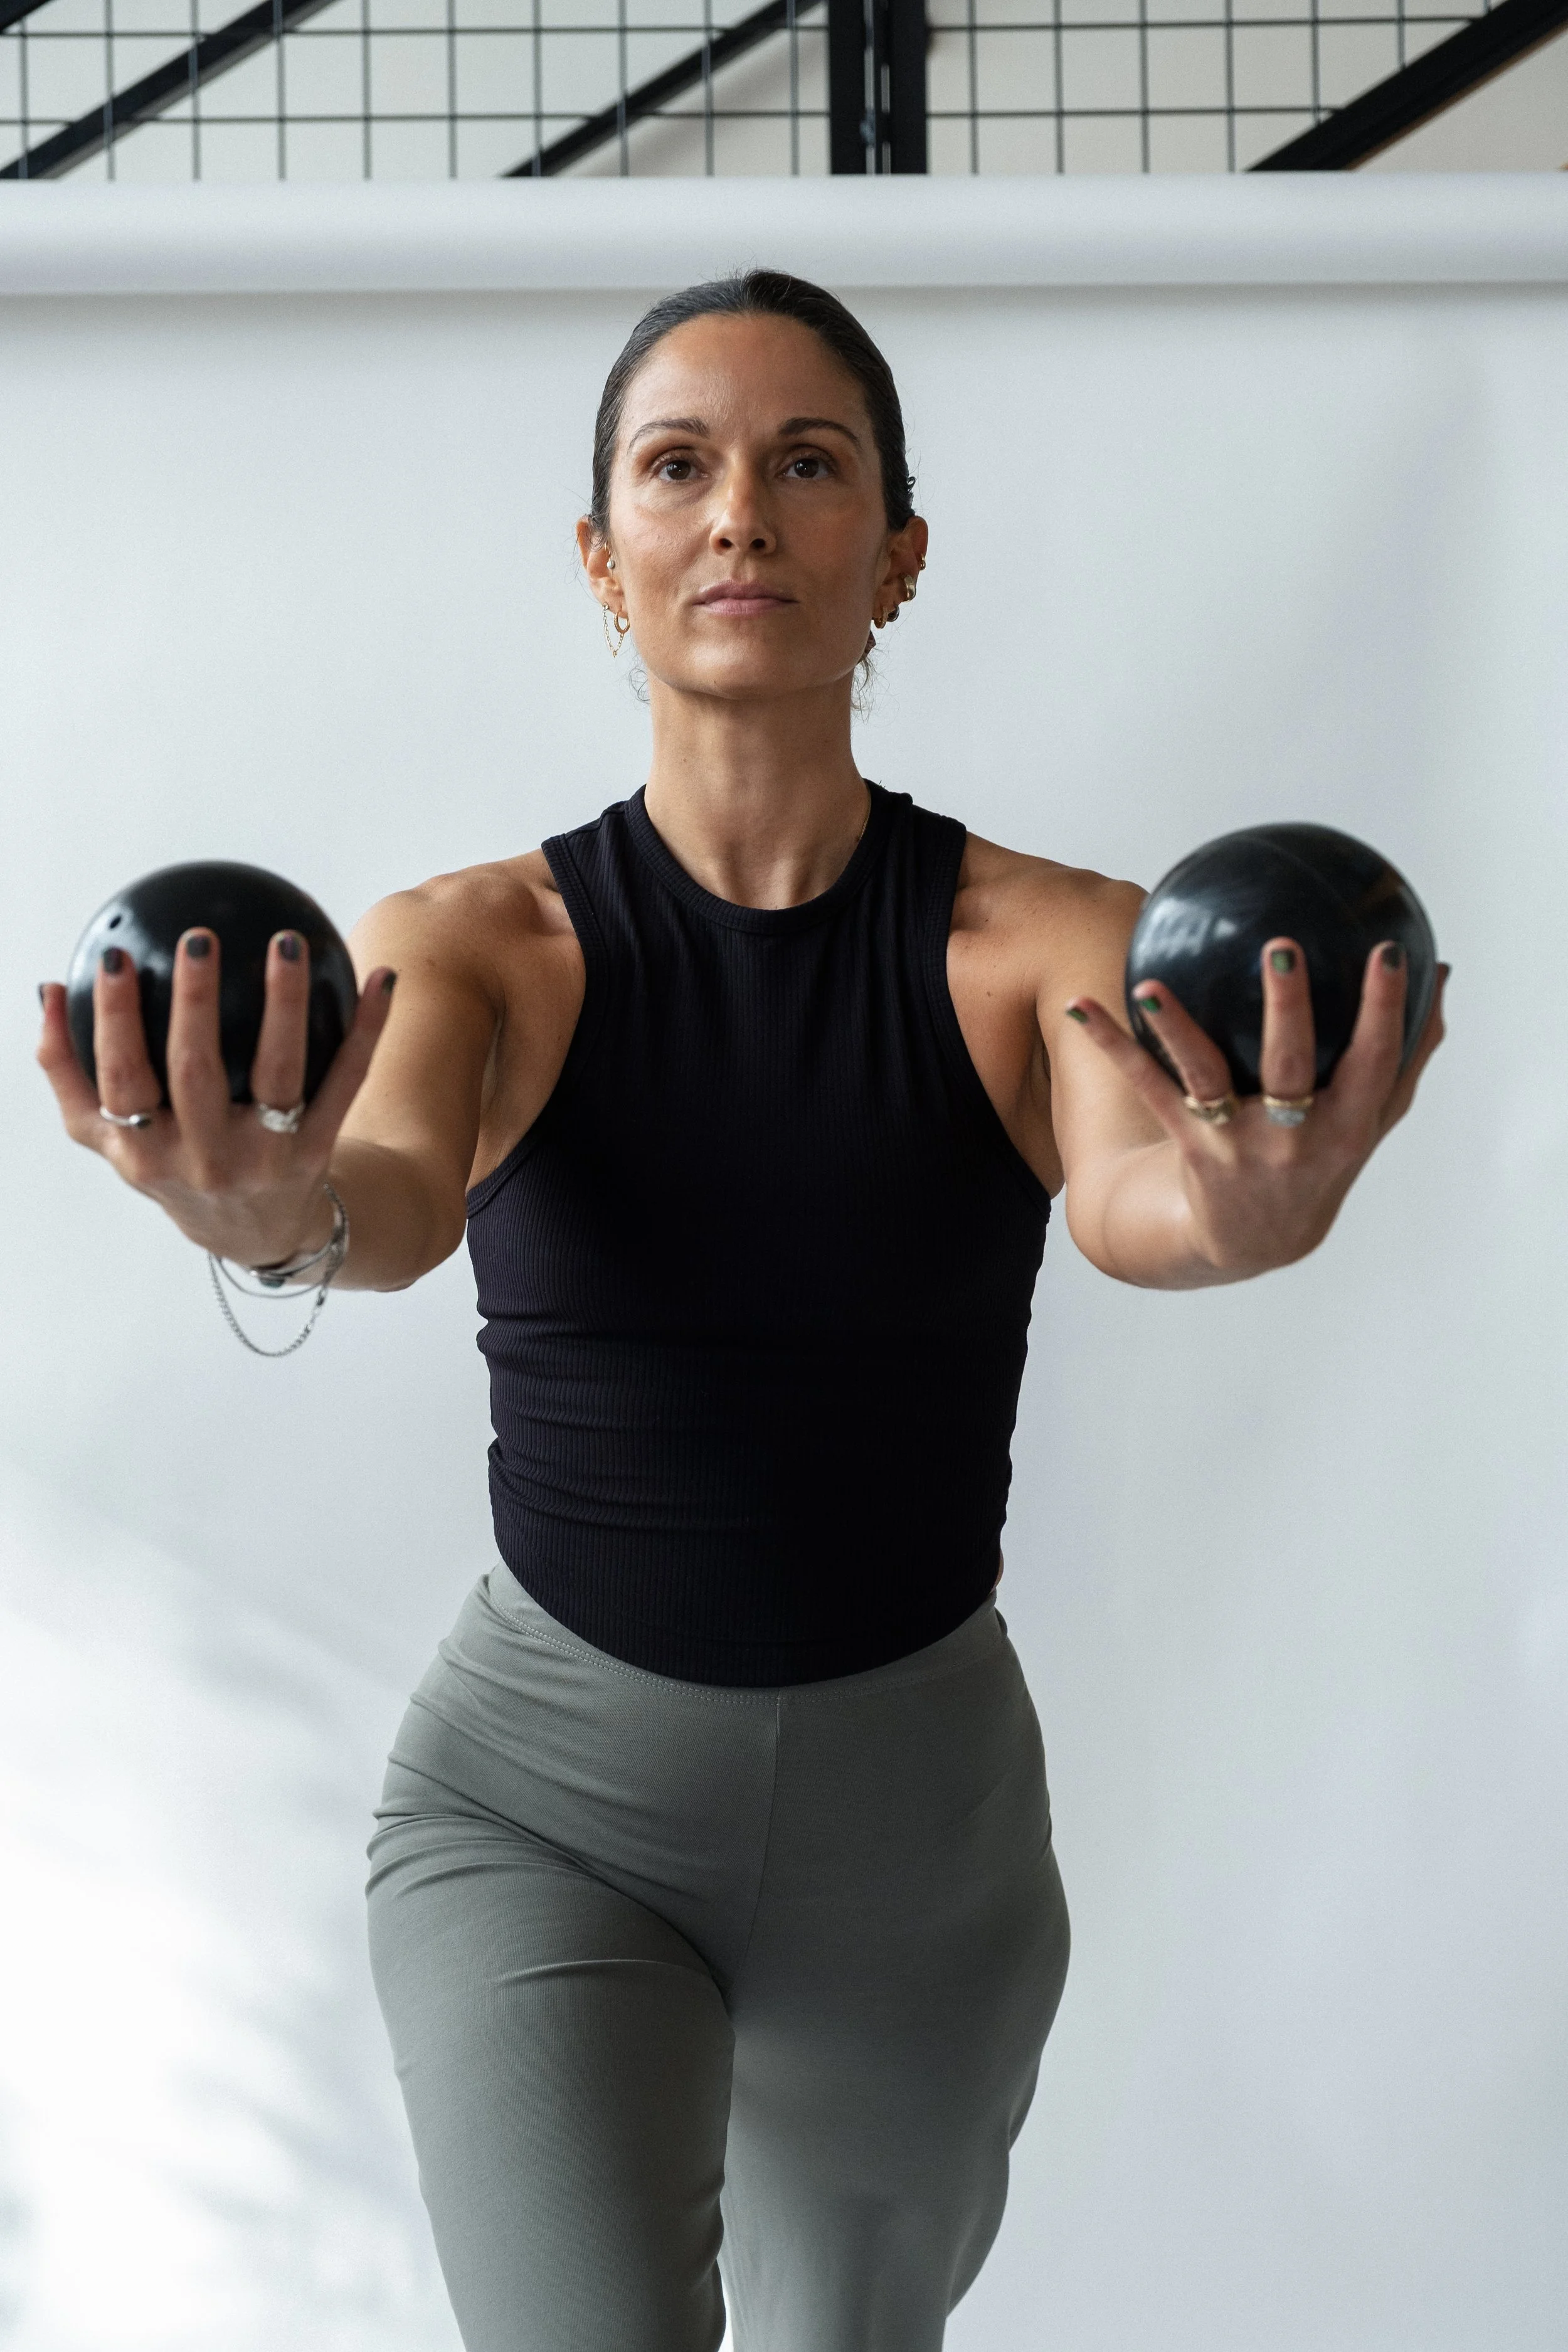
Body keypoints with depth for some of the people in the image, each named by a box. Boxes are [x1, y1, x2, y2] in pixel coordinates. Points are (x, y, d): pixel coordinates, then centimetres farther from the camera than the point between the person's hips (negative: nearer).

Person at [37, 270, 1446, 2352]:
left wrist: (1231, 1214, -53)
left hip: (920, 1809, 2)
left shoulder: (1046, 944, -8)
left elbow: (1123, 1190, -28)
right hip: (541, 1805, -1)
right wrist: (273, 1215, -52)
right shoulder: (477, 946, -7)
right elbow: (397, 1191, -27)